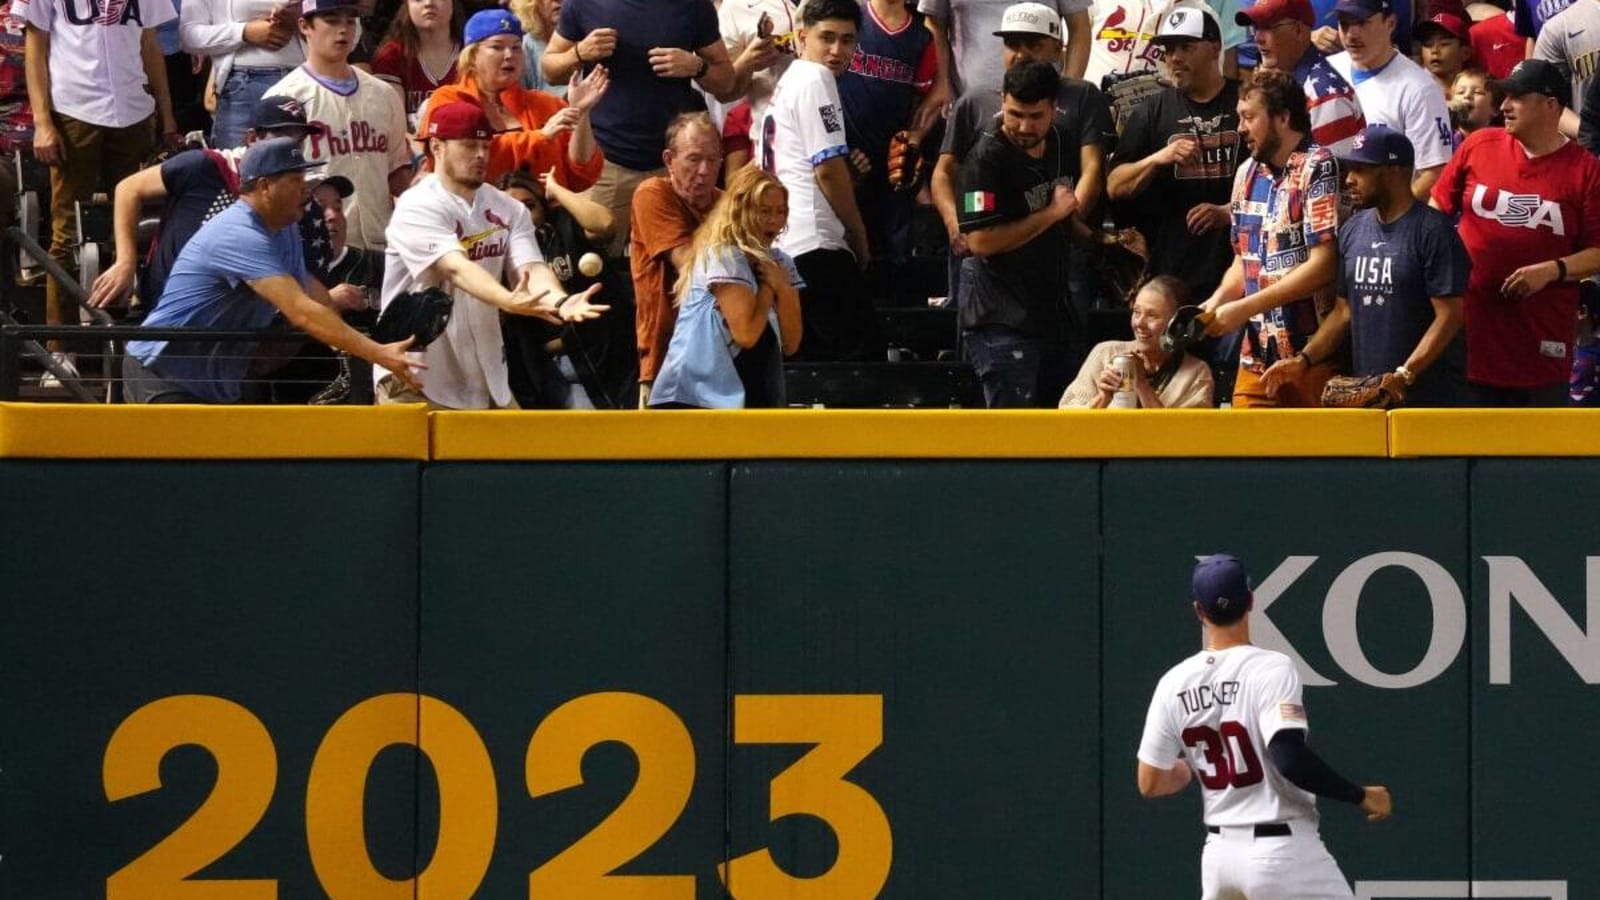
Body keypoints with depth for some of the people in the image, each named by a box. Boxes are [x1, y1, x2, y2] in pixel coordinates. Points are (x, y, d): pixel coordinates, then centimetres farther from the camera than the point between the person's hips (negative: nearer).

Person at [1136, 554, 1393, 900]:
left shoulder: (1174, 684, 3)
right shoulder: (1271, 668, -13)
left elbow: (1150, 784, 7)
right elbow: (1290, 758, -26)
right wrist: (1361, 796, -14)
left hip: (1220, 854, 6)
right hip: (1282, 852, -6)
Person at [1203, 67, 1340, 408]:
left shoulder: (1317, 168, -8)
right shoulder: (1247, 174, 14)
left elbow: (1322, 265, -15)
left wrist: (1245, 308, -15)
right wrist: (1215, 303, 0)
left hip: (1311, 355, -6)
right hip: (1257, 356, 6)